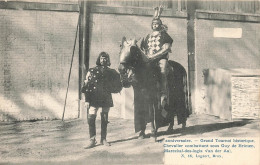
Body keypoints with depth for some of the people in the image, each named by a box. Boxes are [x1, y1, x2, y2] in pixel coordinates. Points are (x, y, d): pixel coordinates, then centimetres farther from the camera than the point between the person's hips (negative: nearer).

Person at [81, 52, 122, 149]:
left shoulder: (111, 72, 9)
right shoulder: (92, 71, 4)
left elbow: (117, 87, 17)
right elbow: (87, 86, 1)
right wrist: (87, 100, -6)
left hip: (106, 99, 2)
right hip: (94, 99, -2)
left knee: (105, 120, 7)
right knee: (91, 118, -9)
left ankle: (103, 139, 18)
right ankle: (92, 140, 0)